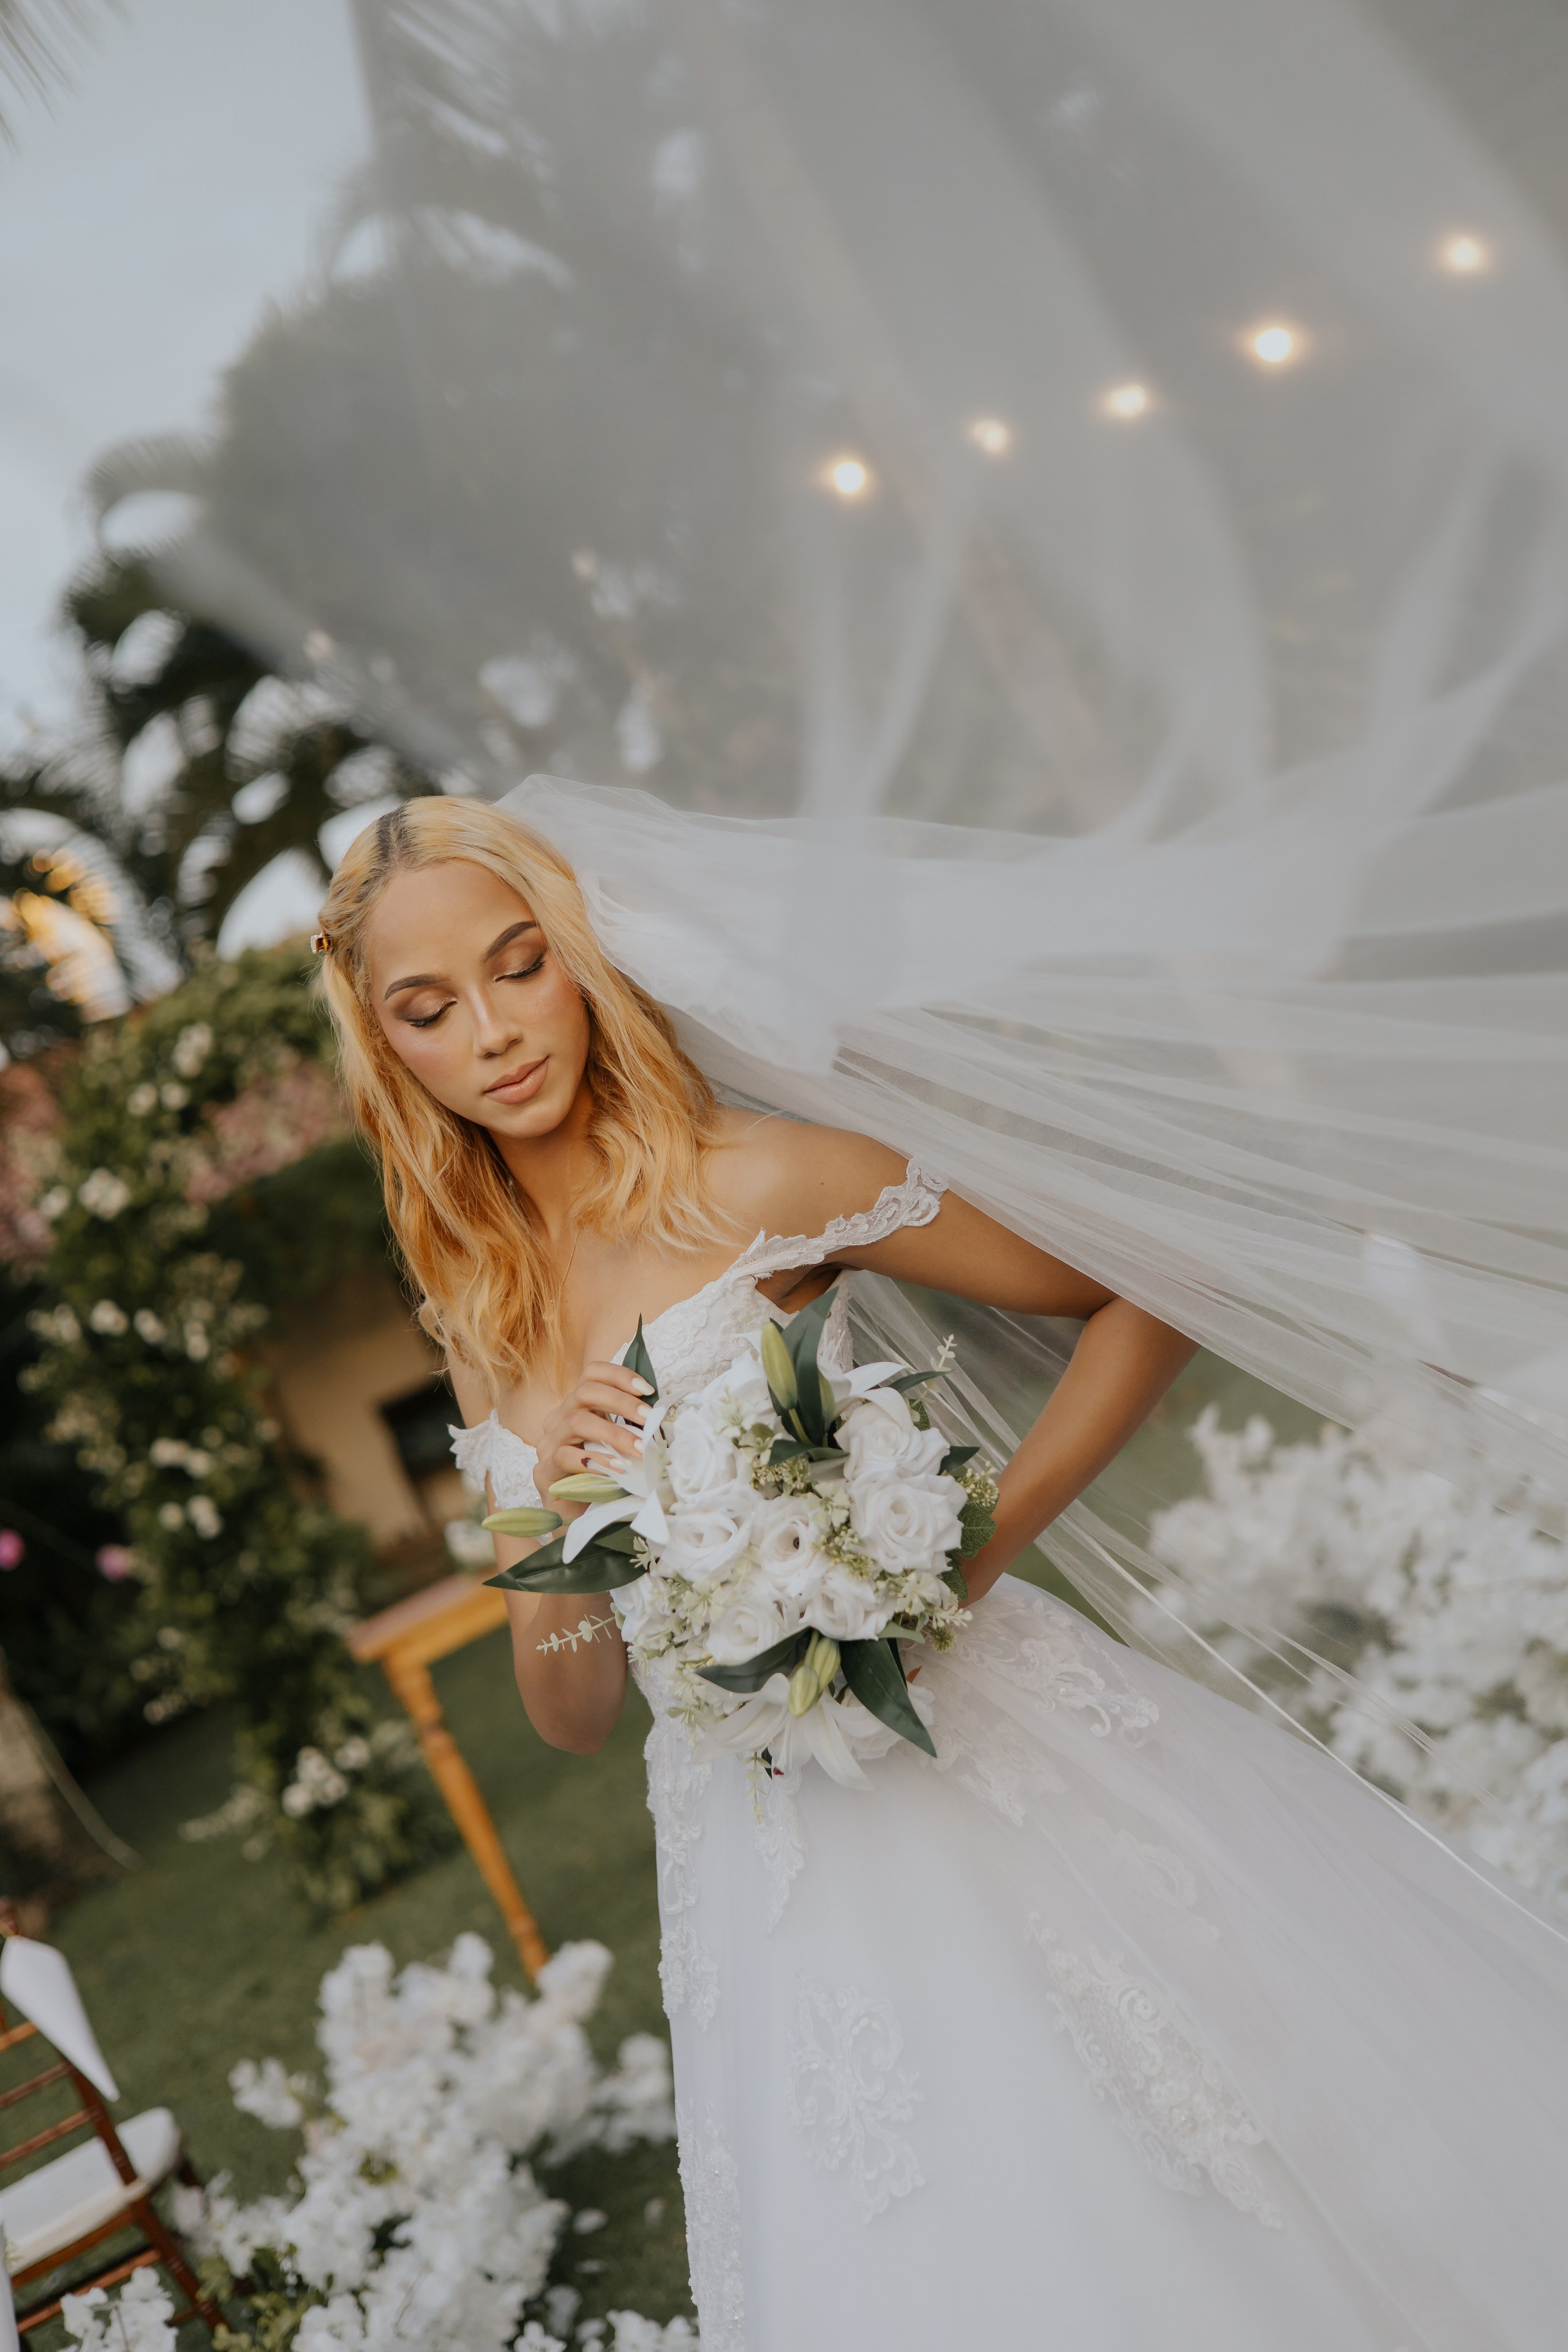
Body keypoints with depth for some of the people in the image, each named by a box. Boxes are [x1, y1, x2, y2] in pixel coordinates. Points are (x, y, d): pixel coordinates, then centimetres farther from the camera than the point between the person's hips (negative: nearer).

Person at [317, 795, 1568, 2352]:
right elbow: (570, 1716, 11)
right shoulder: (481, 1327, 9)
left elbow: (1143, 1298, -4)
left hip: (986, 1759, -4)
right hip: (758, 1855, 4)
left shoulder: (760, 1187, -7)